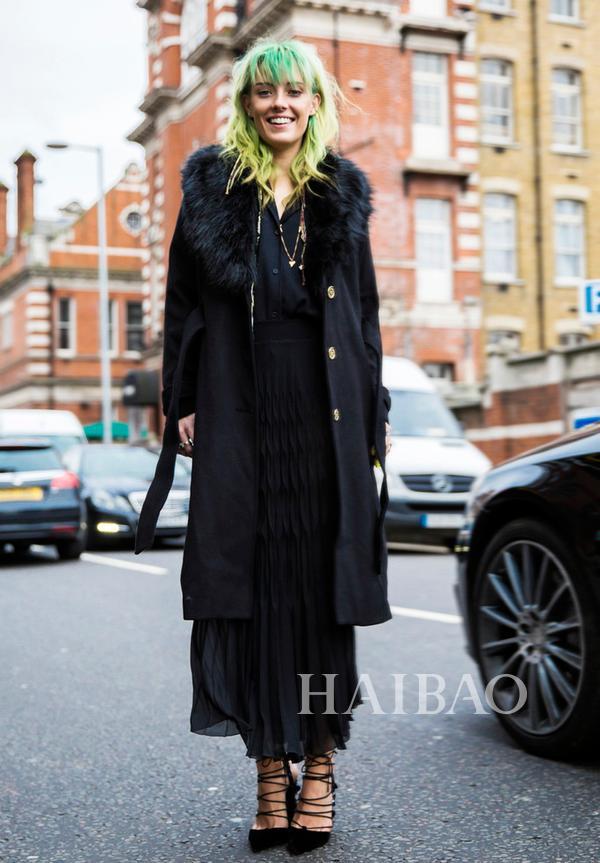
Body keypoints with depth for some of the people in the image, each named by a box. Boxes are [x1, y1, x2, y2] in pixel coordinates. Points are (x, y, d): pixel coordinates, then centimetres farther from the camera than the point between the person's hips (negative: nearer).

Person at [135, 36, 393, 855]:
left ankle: (320, 766, 11)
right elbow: (184, 302, 7)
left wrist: (376, 412, 6)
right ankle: (272, 767, 8)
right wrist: (183, 404, 0)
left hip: (324, 410, 1)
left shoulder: (342, 191, 13)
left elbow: (366, 310, 12)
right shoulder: (210, 183, 9)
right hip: (239, 410, -1)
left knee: (324, 581, 0)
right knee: (253, 584, -1)